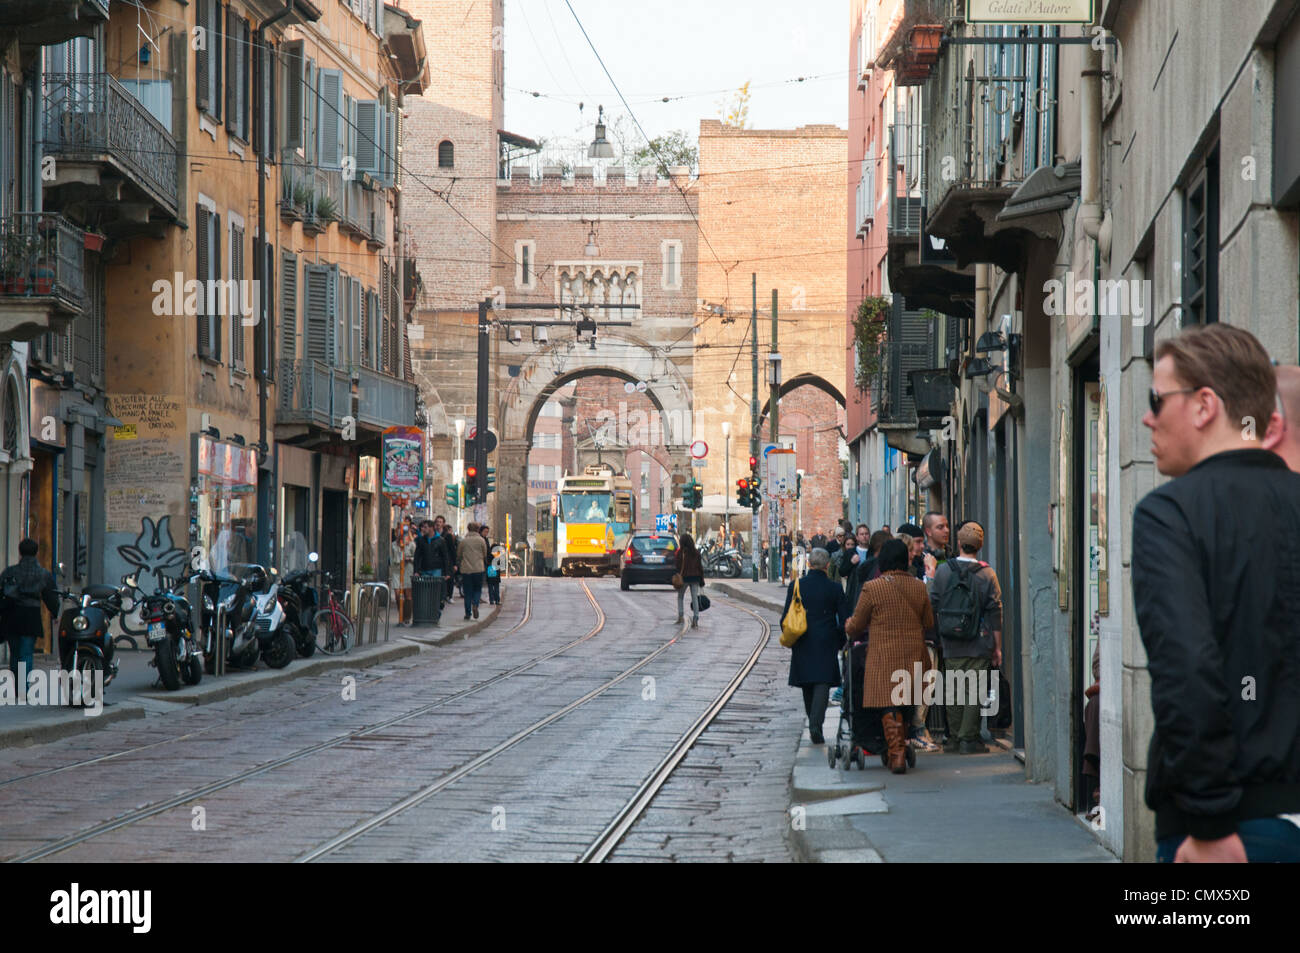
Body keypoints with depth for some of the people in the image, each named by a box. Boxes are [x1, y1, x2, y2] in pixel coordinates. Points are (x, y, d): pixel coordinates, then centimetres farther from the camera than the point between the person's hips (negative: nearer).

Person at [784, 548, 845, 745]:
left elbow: (786, 618, 1)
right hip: (827, 644, -2)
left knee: (808, 687, 15)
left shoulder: (796, 586, -2)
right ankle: (816, 725, -21)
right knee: (822, 684, -5)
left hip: (803, 645, 2)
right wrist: (841, 642, 12)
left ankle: (814, 724, 23)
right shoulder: (834, 588, -5)